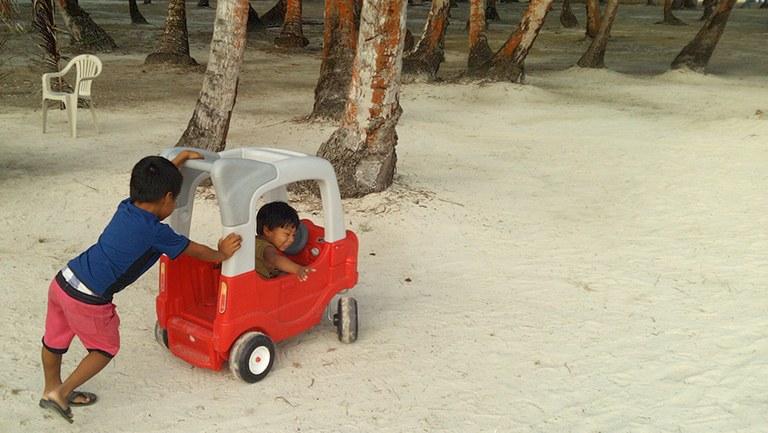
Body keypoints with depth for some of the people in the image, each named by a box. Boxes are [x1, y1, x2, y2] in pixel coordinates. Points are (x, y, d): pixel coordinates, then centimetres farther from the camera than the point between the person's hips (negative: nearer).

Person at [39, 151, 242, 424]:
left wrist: (179, 160, 31)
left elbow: (155, 185, 25)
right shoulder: (157, 232, -16)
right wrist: (221, 254, 17)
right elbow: (196, 251, -1)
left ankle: (51, 389, 45)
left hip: (62, 281, 8)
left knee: (55, 340, 25)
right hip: (88, 301, -7)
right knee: (106, 348, 16)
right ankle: (61, 393, 13)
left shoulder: (126, 207, 5)